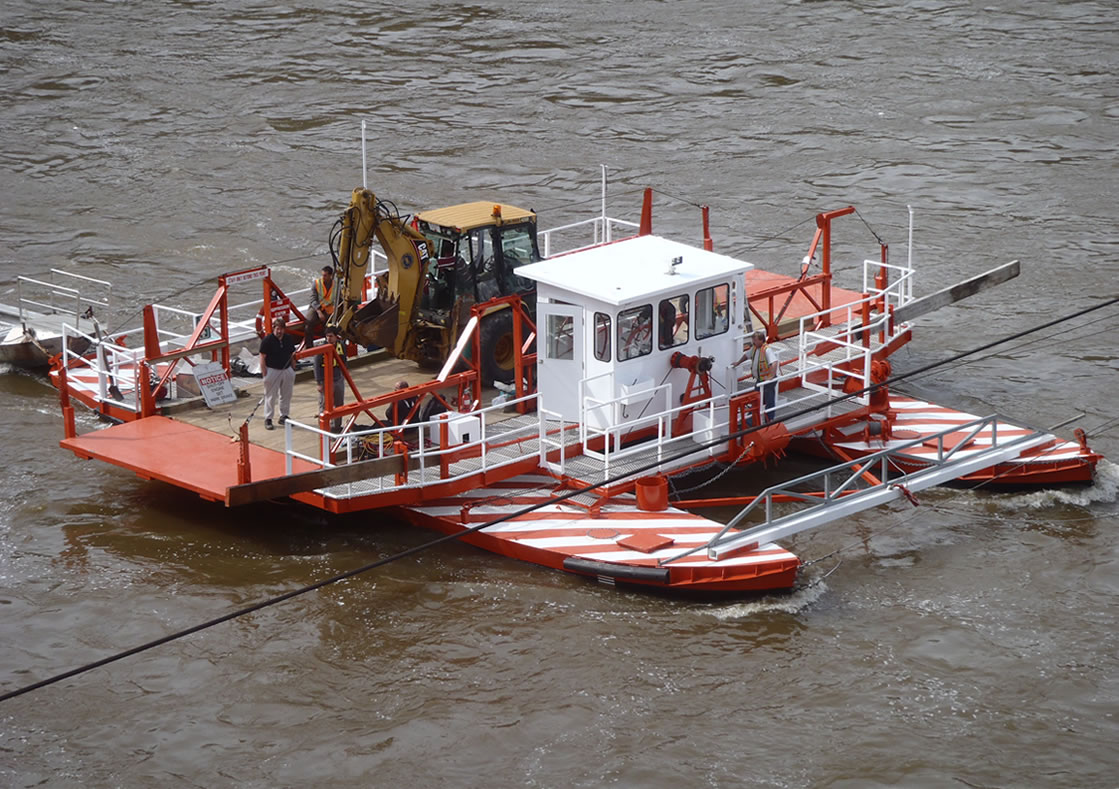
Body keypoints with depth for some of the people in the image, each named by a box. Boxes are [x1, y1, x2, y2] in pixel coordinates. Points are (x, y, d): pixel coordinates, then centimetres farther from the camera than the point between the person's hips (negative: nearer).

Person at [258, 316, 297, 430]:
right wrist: (264, 374, -13)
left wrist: (293, 371, 12)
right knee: (270, 396, -1)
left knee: (286, 395, 12)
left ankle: (284, 416, 25)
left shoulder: (289, 339, 5)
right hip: (272, 370, -5)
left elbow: (292, 355, 15)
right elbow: (262, 358, -9)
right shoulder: (267, 340, -11)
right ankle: (268, 419, 7)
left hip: (287, 370, 5)